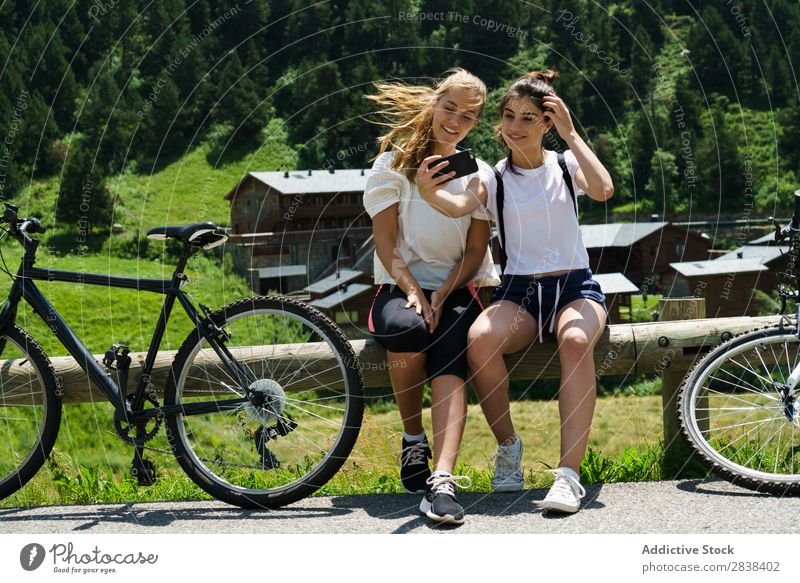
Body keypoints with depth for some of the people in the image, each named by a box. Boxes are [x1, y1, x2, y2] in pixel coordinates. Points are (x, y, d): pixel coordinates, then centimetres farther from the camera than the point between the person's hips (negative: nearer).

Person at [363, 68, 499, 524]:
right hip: (401, 286, 0)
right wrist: (413, 291, -17)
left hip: (457, 289, 0)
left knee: (449, 358, -32)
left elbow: (475, 250, 4)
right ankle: (413, 438, -12)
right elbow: (386, 242, 0)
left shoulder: (477, 175, 12)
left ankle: (442, 479, -49)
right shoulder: (393, 165, 8)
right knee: (407, 329, -36)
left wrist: (441, 297, -12)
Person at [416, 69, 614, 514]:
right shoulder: (494, 178, 7)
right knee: (481, 338, -33)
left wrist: (571, 135, -13)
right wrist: (428, 193, -38)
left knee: (576, 340, -37)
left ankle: (570, 473, -38)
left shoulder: (566, 166, 7)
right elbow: (459, 206, -16)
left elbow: (603, 190, -15)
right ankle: (507, 445, -11)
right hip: (519, 291, 1)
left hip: (576, 287, -1)